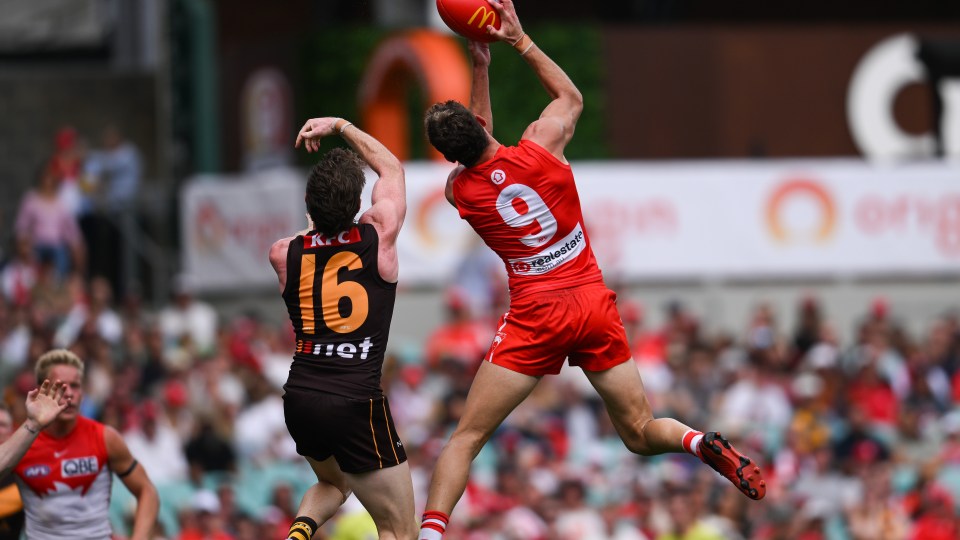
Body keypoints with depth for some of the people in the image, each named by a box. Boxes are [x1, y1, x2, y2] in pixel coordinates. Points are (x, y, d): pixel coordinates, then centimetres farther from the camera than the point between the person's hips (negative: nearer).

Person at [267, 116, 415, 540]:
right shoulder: (378, 237, -3)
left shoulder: (283, 254, 2)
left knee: (333, 481, 35)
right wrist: (340, 127, 23)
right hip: (356, 403, -4)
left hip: (299, 398, 4)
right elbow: (392, 168, 17)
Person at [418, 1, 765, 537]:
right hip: (595, 304, 2)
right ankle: (702, 444, -15)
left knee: (467, 437, 3)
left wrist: (480, 67, 19)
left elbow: (478, 149, 21)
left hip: (536, 317, -2)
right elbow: (572, 97, 18)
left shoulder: (459, 190, -3)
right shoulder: (540, 146, -5)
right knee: (641, 433, 13)